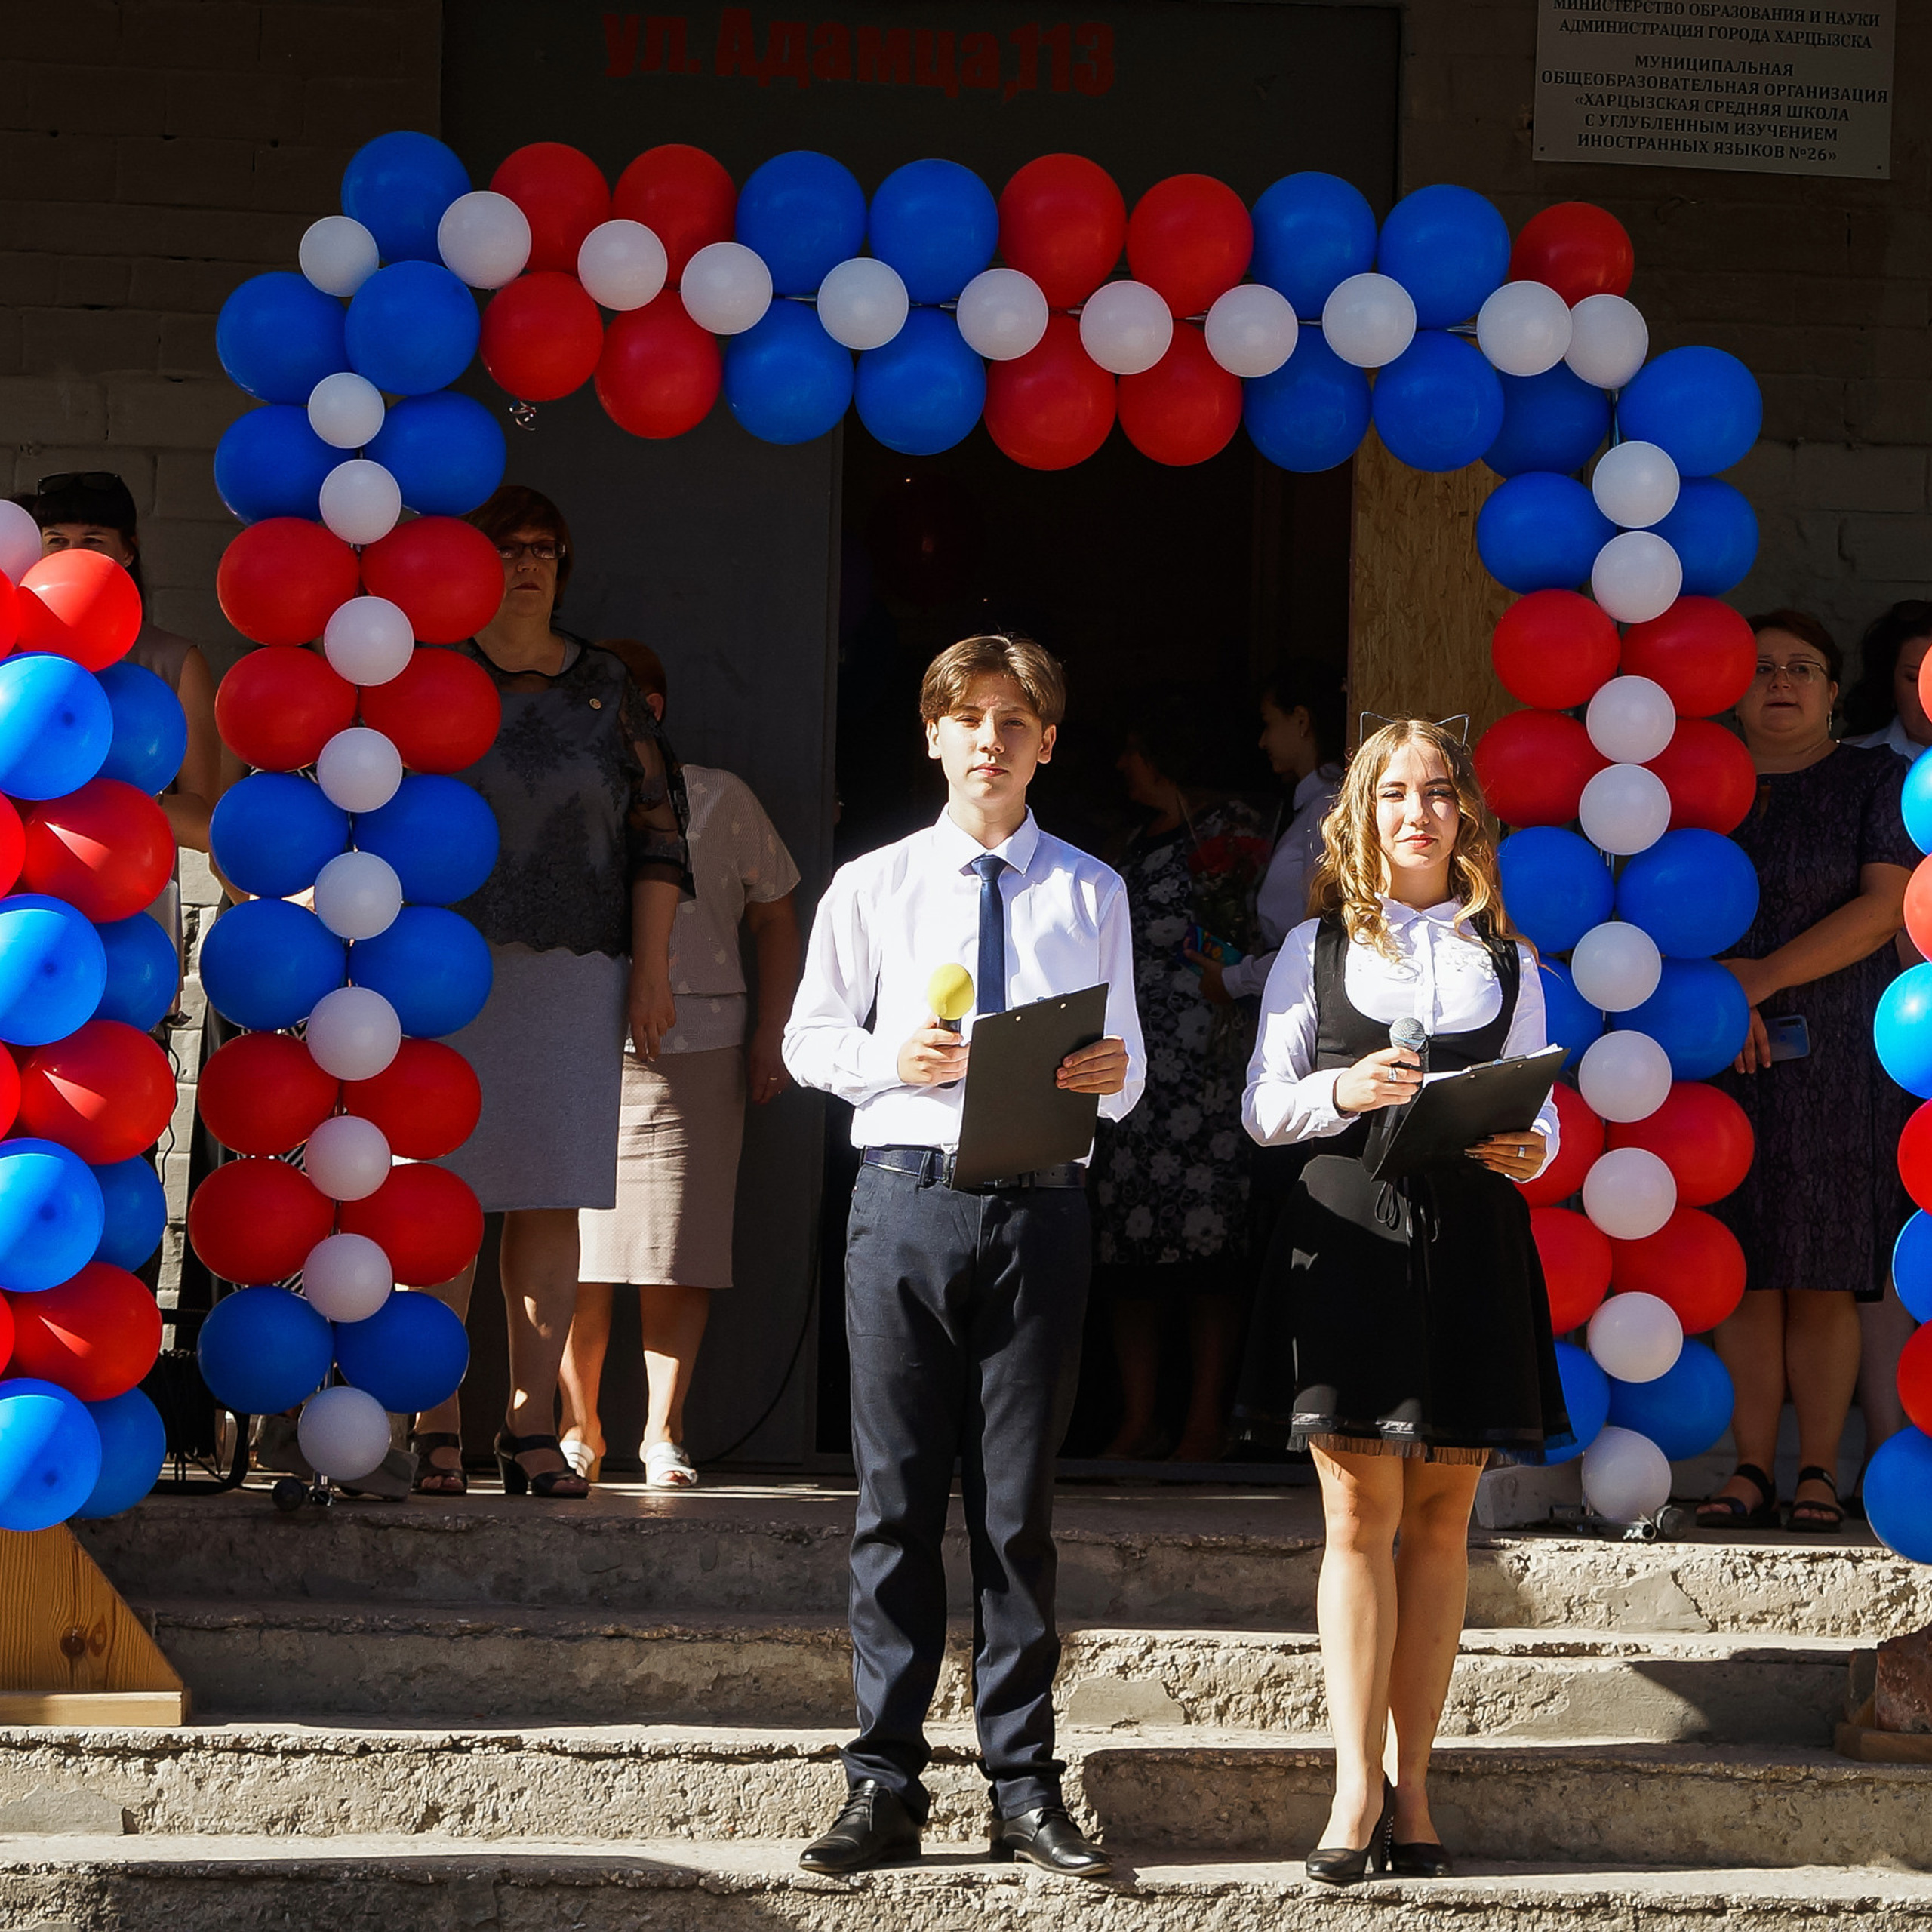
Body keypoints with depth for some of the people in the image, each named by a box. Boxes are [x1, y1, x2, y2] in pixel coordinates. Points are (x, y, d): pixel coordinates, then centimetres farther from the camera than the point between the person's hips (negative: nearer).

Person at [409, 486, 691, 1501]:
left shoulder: (605, 687, 13)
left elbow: (656, 830, 11)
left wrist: (651, 969, 3)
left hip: (574, 971, 2)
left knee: (554, 1196, 0)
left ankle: (533, 1427, 4)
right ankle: (435, 1427, -2)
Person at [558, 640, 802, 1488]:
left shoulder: (719, 799, 10)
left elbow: (774, 918, 14)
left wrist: (770, 1036, 5)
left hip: (692, 1051, -1)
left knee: (675, 1257, -4)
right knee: (575, 1255, -2)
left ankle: (662, 1433, 2)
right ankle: (579, 1428, 9)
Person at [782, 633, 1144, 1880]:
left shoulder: (1092, 894, 10)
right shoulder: (873, 886, 8)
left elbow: (1126, 1072, 9)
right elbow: (809, 1038, 10)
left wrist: (1109, 1076, -14)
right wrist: (889, 1057, -10)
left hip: (1039, 1205, 0)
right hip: (908, 1195, 0)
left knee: (1019, 1507, 3)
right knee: (897, 1499, 2)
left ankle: (1025, 1790, 8)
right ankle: (885, 1787, 7)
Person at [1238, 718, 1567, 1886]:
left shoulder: (1507, 960, 15)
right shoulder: (1318, 949, 11)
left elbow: (1541, 1109, 13)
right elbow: (1263, 1108, 6)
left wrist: (1529, 1150, -10)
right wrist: (1344, 1092, -14)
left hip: (1472, 1238, 2)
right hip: (1350, 1231, -2)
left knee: (1441, 1517, 2)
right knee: (1360, 1511, -8)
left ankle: (1412, 1786, 6)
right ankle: (1359, 1786, -9)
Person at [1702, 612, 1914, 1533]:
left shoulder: (1872, 781, 5)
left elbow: (1885, 905, -6)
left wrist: (1767, 974, -12)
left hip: (1832, 1051, -2)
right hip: (1720, 1062, 2)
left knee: (1823, 1281, -4)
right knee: (1743, 1274, -2)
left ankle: (1818, 1471, 0)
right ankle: (1751, 1470, 1)